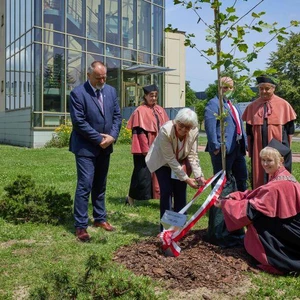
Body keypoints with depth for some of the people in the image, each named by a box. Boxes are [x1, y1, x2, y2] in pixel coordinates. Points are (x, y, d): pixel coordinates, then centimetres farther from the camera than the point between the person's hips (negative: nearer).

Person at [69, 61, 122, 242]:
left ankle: (100, 218, 27)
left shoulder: (111, 91, 7)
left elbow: (117, 116, 8)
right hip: (86, 147, -6)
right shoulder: (78, 93, -12)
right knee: (85, 186, -7)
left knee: (100, 186, 15)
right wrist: (99, 138, -15)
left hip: (105, 147, 6)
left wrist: (112, 136, -8)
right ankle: (81, 226, 0)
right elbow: (79, 122, -16)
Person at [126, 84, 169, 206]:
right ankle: (131, 197, 16)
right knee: (143, 174, 0)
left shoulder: (160, 110, 10)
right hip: (144, 149, -6)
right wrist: (146, 150, -16)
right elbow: (140, 132, -13)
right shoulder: (140, 111, -9)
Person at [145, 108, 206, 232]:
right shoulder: (166, 130, -35)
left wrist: (199, 175, -28)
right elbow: (170, 159, -31)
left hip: (180, 162, 4)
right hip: (162, 162, -3)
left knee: (180, 192, -2)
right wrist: (186, 179, -30)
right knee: (166, 190, -13)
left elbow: (193, 155, -16)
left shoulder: (194, 132, -23)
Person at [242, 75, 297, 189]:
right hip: (258, 148, 2)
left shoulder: (283, 104, 1)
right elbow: (249, 130, 10)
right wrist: (250, 149, 8)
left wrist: (288, 147, 1)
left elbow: (289, 128, 3)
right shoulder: (252, 106, 7)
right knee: (259, 176, 6)